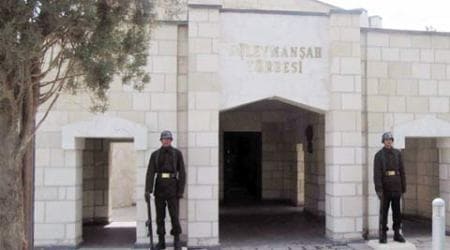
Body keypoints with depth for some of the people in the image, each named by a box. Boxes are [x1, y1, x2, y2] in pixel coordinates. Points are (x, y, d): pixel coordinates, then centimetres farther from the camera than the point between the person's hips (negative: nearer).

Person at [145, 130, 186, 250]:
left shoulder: (177, 153, 1)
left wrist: (181, 191, -9)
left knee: (174, 214, -6)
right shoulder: (155, 155, 4)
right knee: (160, 215, 4)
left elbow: (181, 172, -2)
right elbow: (150, 173, -3)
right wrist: (147, 191, -13)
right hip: (159, 187, 2)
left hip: (172, 186, -2)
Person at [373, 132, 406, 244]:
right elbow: (377, 173, -13)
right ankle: (383, 235, 8)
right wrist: (378, 189, -20)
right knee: (384, 211, 0)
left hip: (396, 186, 3)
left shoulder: (397, 153, 5)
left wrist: (403, 187, 6)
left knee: (397, 211, 5)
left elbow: (402, 171, 8)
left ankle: (397, 234, 14)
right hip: (385, 186, -3)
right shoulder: (378, 155, -6)